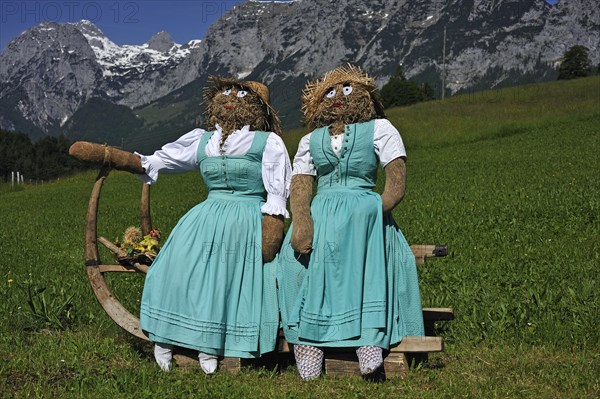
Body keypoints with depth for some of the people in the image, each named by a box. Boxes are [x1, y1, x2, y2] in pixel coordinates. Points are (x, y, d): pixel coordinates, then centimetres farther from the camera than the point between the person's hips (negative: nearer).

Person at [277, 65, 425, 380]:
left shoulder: (379, 129, 14)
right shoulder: (310, 140, 24)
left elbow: (396, 187, 2)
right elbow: (299, 188, 7)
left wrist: (373, 216, -15)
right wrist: (301, 221, -16)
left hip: (366, 211, -2)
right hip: (319, 215, 2)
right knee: (299, 252, -29)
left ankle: (371, 336, -35)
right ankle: (306, 340, -24)